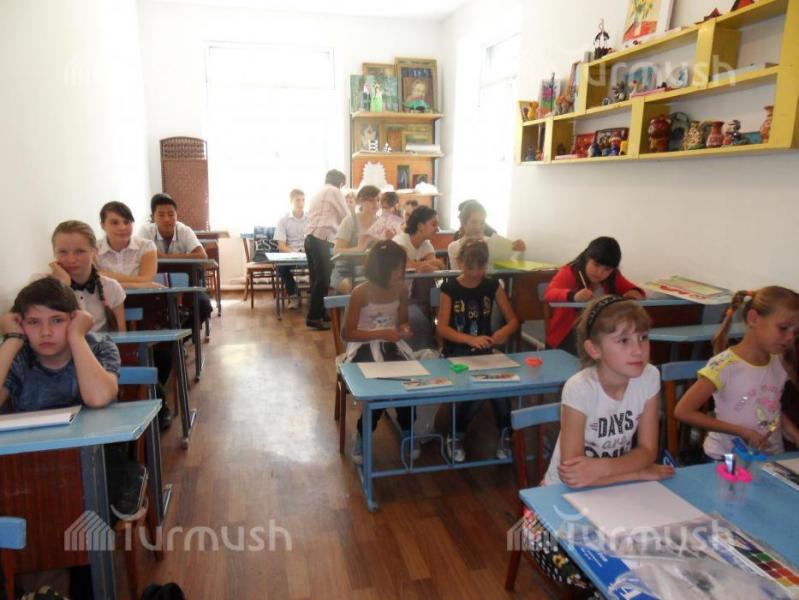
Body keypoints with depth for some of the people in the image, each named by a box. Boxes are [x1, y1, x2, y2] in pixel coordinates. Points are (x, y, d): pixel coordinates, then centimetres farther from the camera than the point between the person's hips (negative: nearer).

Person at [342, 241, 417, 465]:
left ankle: (407, 430, 3)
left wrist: (404, 329, -9)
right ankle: (363, 435, 0)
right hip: (364, 348, -3)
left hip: (392, 345, 4)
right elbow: (348, 333, -11)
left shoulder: (400, 289, 0)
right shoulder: (361, 292, -14)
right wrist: (380, 333, -21)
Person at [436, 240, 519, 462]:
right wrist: (471, 339, -25)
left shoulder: (492, 286, 5)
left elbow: (513, 320, 6)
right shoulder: (450, 288, -3)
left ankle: (504, 435, -4)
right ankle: (456, 436, -3)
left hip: (485, 351, 2)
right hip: (456, 352, -2)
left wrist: (503, 332, -18)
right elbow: (442, 328, -9)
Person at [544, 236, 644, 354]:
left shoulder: (613, 277, 6)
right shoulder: (568, 272, -8)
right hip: (569, 336, -4)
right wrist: (573, 296, -44)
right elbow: (549, 293, -24)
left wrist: (635, 292, -15)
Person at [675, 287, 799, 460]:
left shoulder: (780, 362, 3)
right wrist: (741, 431, -17)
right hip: (726, 459, -6)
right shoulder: (723, 366, -17)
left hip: (771, 458, 6)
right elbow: (683, 412, -19)